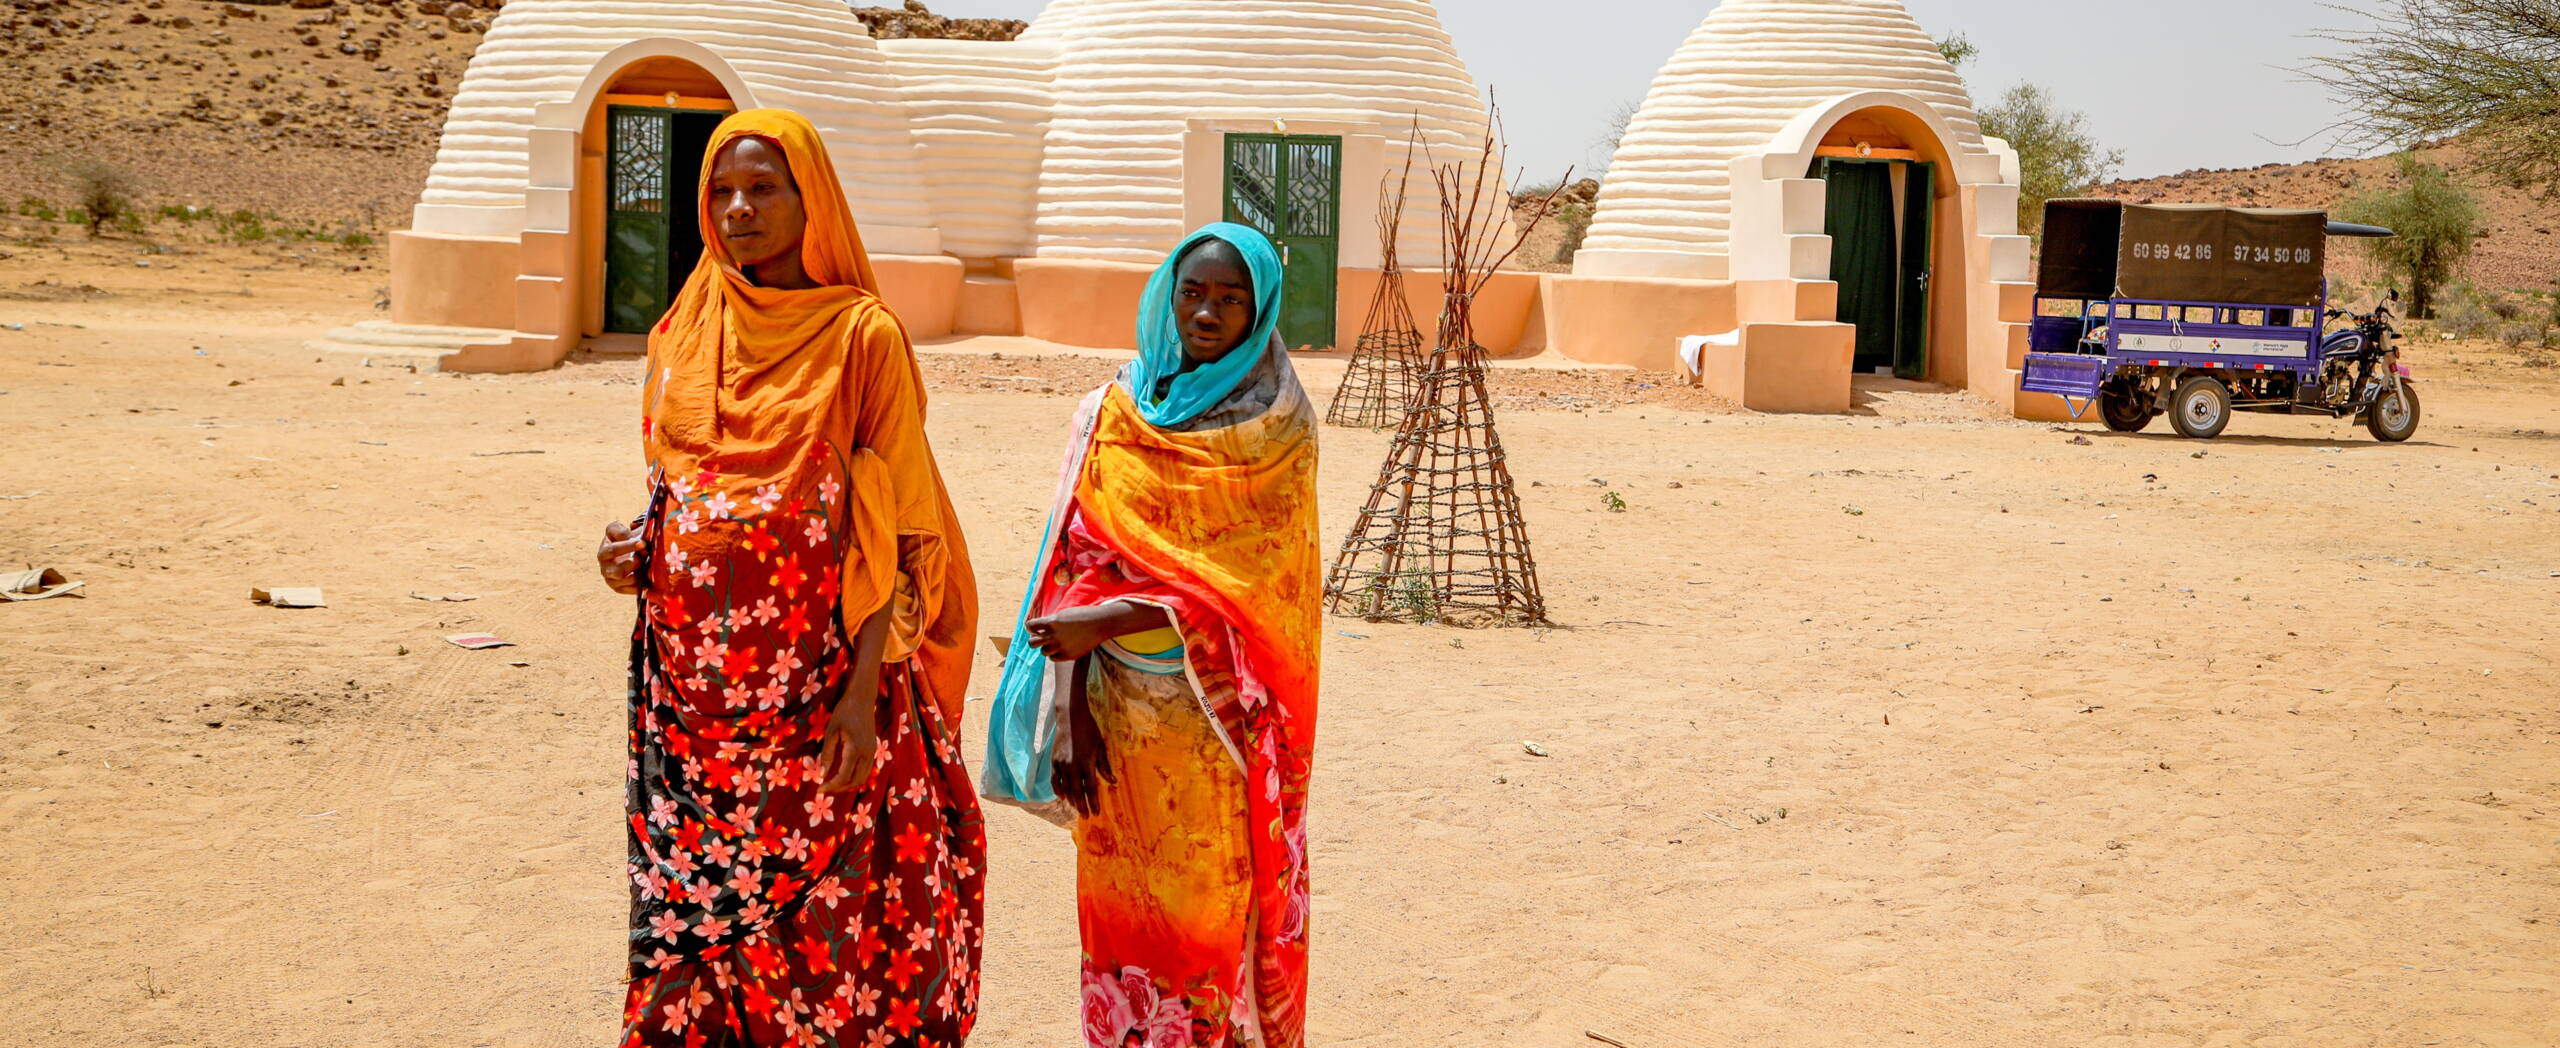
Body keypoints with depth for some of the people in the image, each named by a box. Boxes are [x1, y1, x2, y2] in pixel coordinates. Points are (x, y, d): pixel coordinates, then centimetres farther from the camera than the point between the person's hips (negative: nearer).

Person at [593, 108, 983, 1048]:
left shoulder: (862, 336, -4)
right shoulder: (685, 334, 11)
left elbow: (893, 531, -7)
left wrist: (865, 690, -14)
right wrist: (635, 550, -1)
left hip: (813, 681, -4)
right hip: (690, 676, 4)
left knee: (813, 913, -2)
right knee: (685, 904, 4)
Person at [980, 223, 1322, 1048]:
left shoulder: (1277, 427, -7)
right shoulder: (1115, 411, 4)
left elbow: (1248, 583, -13)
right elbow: (1079, 562, 3)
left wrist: (1106, 624, -19)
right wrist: (1069, 706, -4)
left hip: (1216, 718, -3)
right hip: (1119, 710, 4)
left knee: (1217, 911, 2)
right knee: (1123, 911, 10)